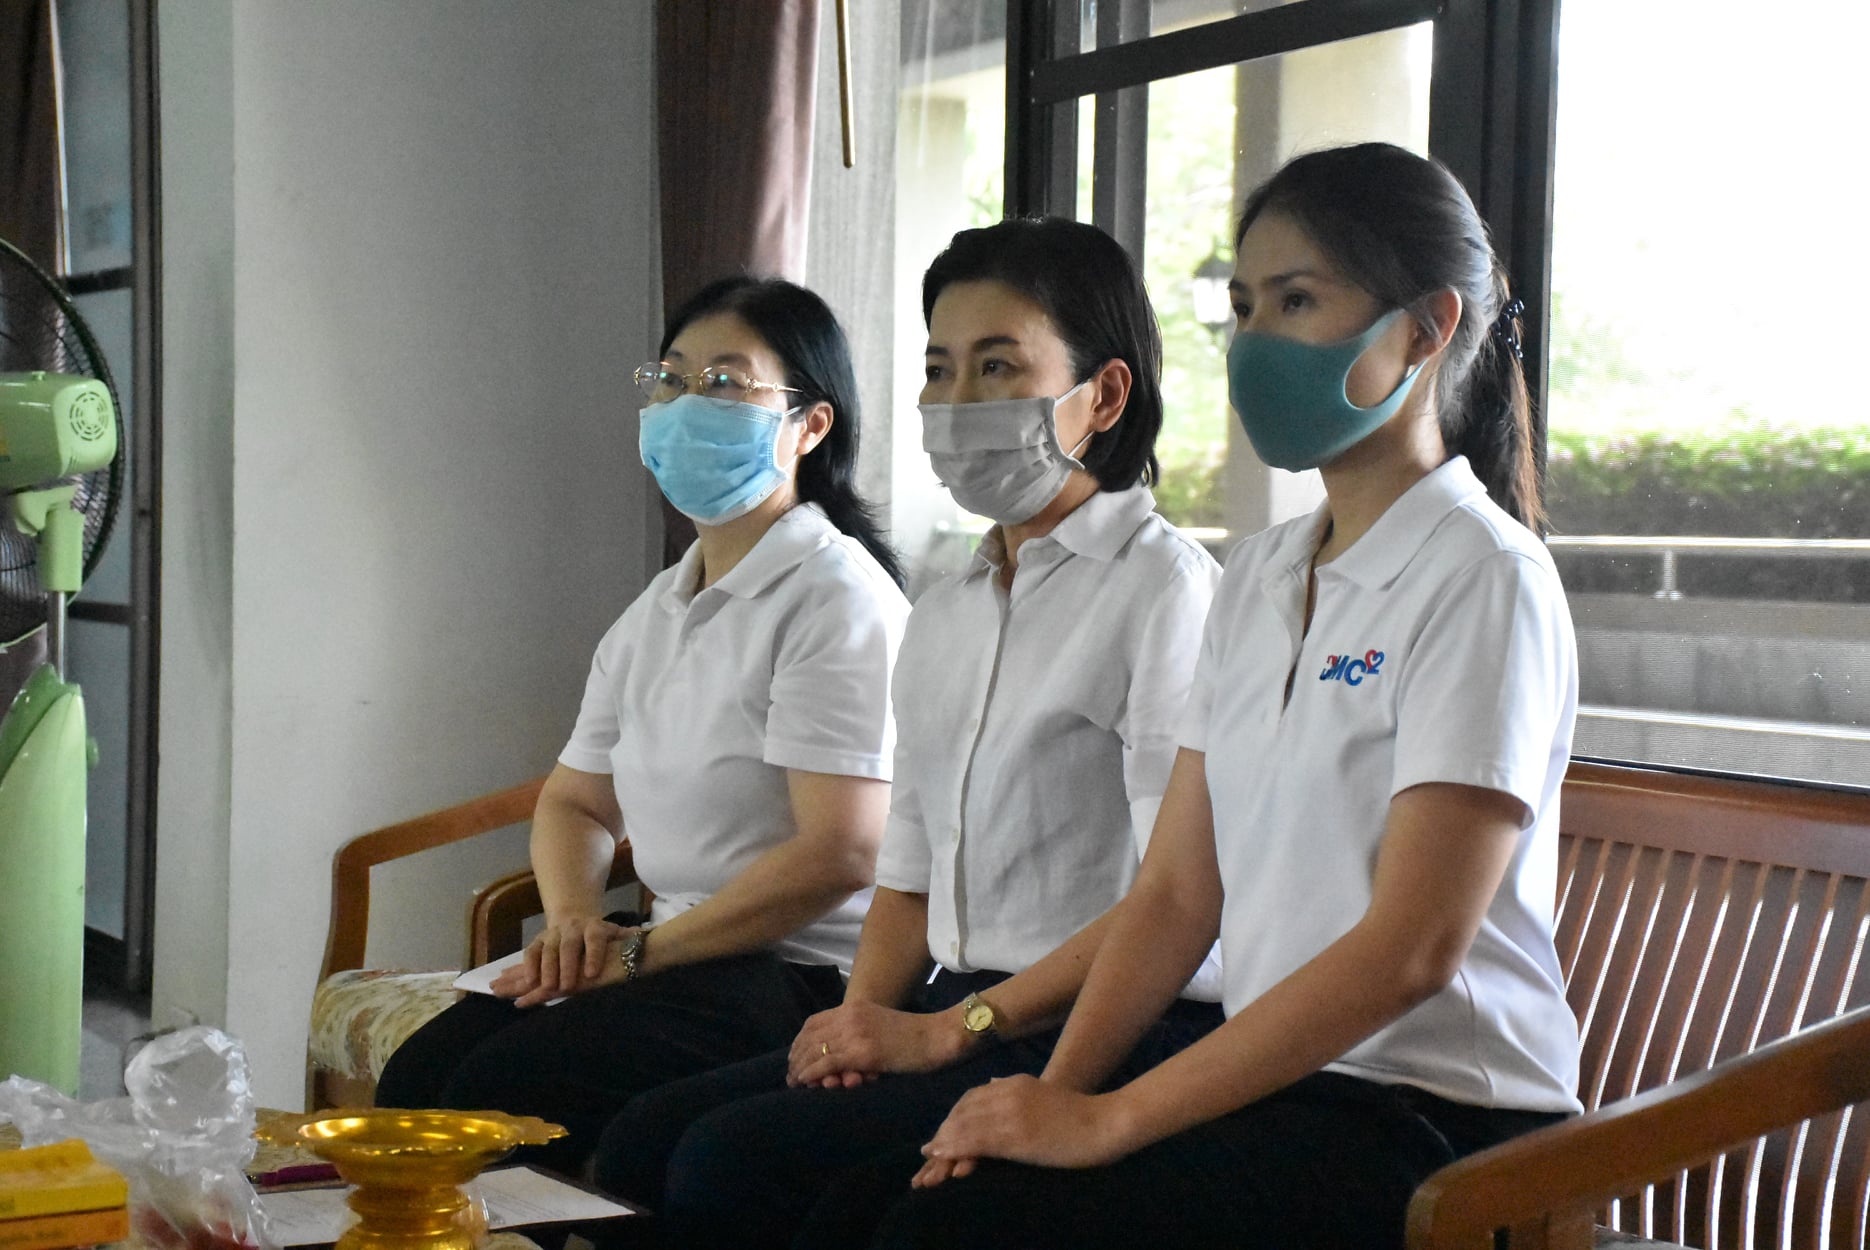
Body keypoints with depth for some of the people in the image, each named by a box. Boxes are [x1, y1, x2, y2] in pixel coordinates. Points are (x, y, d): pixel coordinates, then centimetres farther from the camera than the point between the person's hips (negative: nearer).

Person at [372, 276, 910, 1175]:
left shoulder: (836, 597, -12)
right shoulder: (657, 612, 16)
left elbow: (841, 851, -20)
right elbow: (575, 800, 23)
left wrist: (641, 950, -15)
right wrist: (574, 919, -1)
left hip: (799, 972, -8)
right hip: (678, 951, 8)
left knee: (501, 1088, -23)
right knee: (419, 1075, -11)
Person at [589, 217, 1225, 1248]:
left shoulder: (1164, 587, -9)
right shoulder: (940, 615, 19)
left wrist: (952, 1030, -17)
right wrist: (862, 1018, -1)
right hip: (951, 1017, 8)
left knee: (739, 1164, -23)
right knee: (644, 1142, -10)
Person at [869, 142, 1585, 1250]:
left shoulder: (1481, 578, -10)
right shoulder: (1258, 580, 15)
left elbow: (1411, 947, -18)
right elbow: (1178, 889, 11)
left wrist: (1113, 1118, -19)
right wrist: (1059, 1089, -6)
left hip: (1435, 1118, -6)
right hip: (1276, 1078, 7)